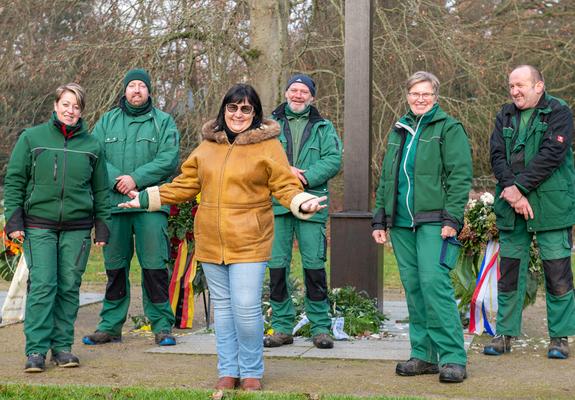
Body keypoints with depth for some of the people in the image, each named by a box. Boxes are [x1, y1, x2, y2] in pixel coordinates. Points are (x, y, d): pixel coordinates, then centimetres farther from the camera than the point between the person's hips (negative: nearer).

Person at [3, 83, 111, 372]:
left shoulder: (91, 145, 9)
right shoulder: (32, 138, 4)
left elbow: (101, 191, 14)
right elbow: (14, 180, 4)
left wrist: (102, 227, 8)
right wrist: (14, 220, -4)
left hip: (77, 228, 2)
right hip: (39, 226, -2)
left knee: (69, 288, 4)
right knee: (42, 285, -9)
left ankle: (62, 346, 13)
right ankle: (36, 350, -4)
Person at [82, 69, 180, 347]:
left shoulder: (163, 122, 7)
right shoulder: (106, 122, 14)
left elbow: (168, 159, -6)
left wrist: (136, 178, -15)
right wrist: (117, 180, -13)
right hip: (113, 203, 3)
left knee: (154, 266, -4)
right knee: (115, 267, 9)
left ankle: (162, 325, 5)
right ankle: (111, 326, 17)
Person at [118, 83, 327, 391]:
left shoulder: (267, 145, -1)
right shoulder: (208, 145, 11)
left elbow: (285, 185, -3)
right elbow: (185, 184, 16)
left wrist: (302, 203, -23)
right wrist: (147, 198, 12)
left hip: (248, 242, -4)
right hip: (211, 242, 4)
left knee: (246, 308, -9)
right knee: (222, 307, 12)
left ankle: (251, 372, 11)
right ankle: (228, 371, 23)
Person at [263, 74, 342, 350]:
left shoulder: (324, 128, 12)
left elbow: (333, 160, -1)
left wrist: (305, 177, -14)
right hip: (276, 203, 1)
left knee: (314, 266, -3)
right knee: (277, 265, 2)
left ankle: (320, 327, 7)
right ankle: (282, 328, 12)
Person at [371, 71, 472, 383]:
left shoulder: (449, 129, 0)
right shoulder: (398, 131, 20)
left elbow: (460, 176, -7)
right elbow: (385, 179, 23)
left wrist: (452, 218, -15)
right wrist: (379, 219, 17)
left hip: (433, 223, -6)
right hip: (401, 224, 6)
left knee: (434, 283, -15)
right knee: (413, 288, 7)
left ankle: (452, 358, -10)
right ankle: (423, 355, 14)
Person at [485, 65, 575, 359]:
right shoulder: (505, 116, 13)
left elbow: (551, 155, -14)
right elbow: (497, 155, 2)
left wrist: (519, 186, -18)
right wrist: (510, 189, -14)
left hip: (551, 206, -4)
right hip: (511, 205, 4)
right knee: (509, 271, 8)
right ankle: (505, 334, 16)